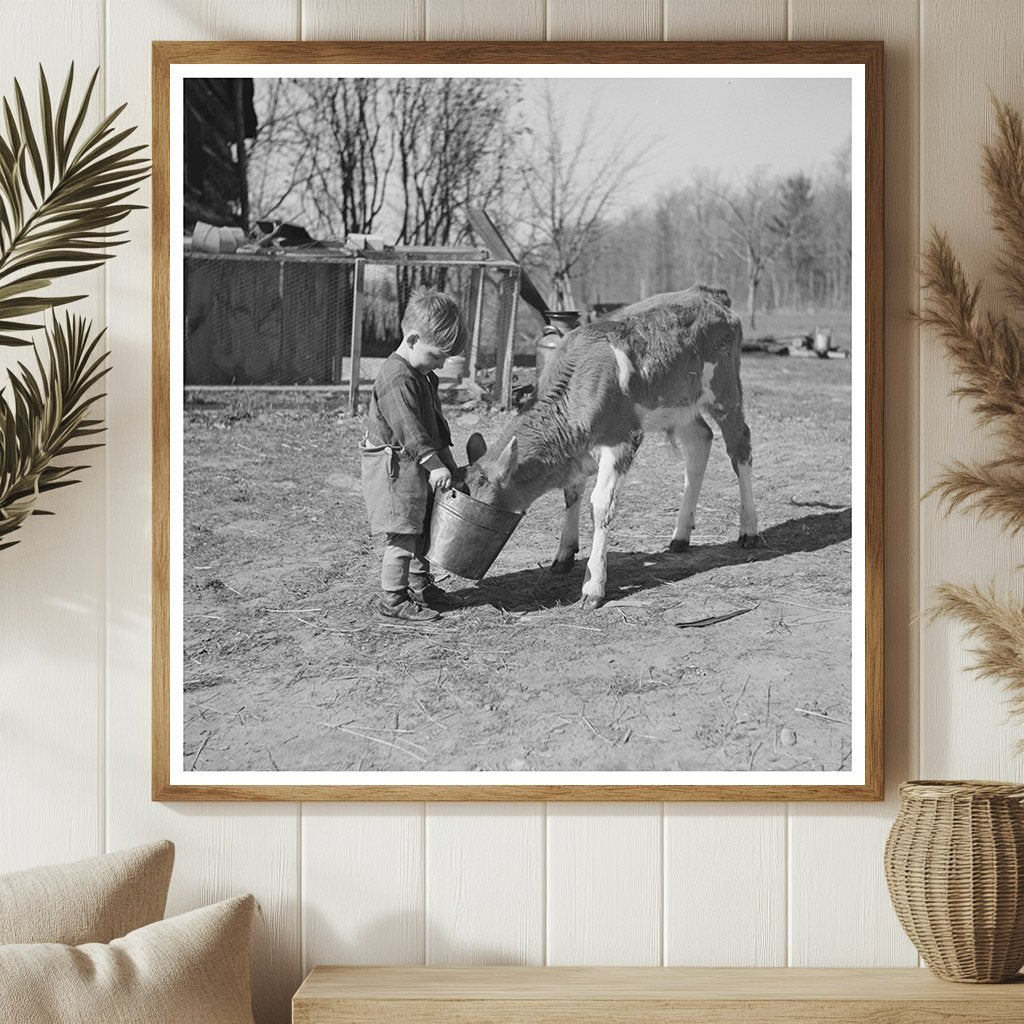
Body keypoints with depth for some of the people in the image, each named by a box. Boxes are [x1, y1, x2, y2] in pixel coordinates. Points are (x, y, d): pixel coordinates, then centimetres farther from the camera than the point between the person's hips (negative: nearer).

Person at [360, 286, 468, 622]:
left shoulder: (423, 376, 13)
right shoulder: (397, 379, -22)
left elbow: (435, 421, 20)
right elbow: (409, 428, -27)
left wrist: (446, 456, 15)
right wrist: (434, 464, -27)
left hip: (418, 466, 10)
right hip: (394, 466, -10)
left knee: (424, 529, 18)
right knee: (404, 535, -8)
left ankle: (421, 587, 32)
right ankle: (393, 601, -1)